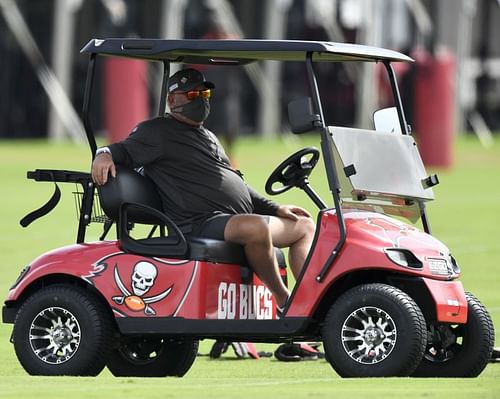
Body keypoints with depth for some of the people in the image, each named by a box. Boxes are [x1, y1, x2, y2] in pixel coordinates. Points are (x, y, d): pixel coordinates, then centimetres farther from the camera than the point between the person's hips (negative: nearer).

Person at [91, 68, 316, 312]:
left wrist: (275, 209, 25)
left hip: (241, 218, 10)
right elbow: (126, 150, -3)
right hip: (201, 225, -10)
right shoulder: (159, 132, 4)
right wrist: (105, 154, -28)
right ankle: (283, 301, -21)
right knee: (256, 228, -37)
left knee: (304, 226, 10)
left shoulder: (209, 138, 30)